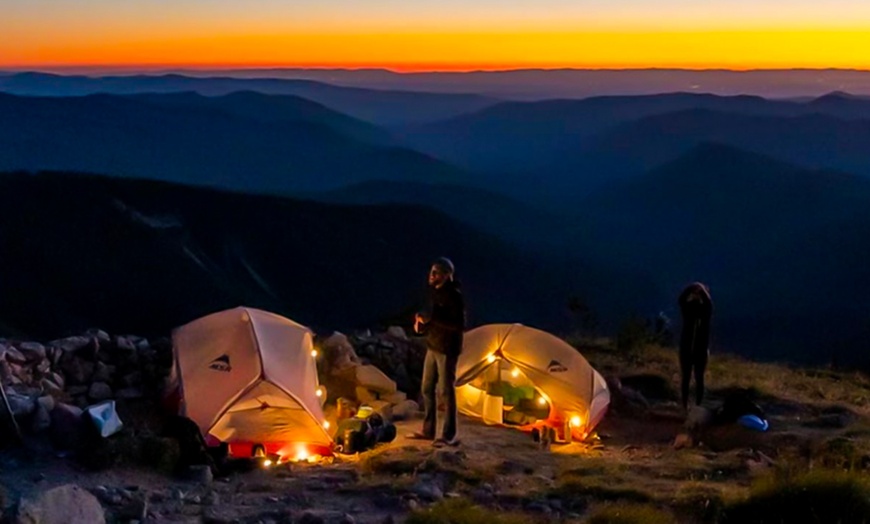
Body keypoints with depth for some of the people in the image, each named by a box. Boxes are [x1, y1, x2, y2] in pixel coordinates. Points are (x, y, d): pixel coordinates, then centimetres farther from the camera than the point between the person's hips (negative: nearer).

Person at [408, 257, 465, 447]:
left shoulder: (453, 295, -17)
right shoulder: (434, 292, 9)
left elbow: (459, 324, -23)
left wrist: (432, 319, -26)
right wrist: (422, 324, 3)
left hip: (447, 349, -9)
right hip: (432, 347, 9)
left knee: (446, 391, -4)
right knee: (427, 388, 13)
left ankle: (448, 435, 3)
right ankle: (428, 431, 23)